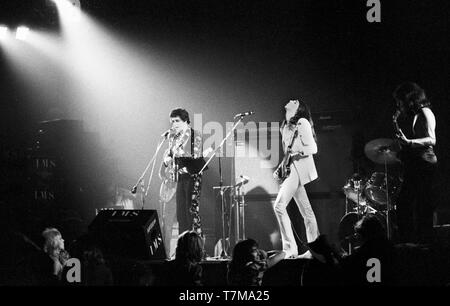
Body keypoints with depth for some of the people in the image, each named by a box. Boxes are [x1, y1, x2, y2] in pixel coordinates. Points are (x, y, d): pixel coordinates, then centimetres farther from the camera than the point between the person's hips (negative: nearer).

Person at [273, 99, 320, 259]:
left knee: (279, 205, -17)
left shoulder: (302, 123, -6)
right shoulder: (286, 126, 20)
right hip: (291, 169, 9)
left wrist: (296, 153, -22)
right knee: (306, 211, 8)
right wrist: (279, 169, 14)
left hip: (299, 168, -9)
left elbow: (312, 148, -11)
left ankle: (289, 249, -19)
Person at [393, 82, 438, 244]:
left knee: (422, 208, -13)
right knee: (403, 206, 7)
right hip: (415, 166, 10)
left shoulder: (425, 113, -5)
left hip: (424, 163, -10)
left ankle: (425, 242, -14)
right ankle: (406, 243, 8)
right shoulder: (415, 115, 22)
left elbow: (431, 140, -18)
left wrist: (408, 142, -31)